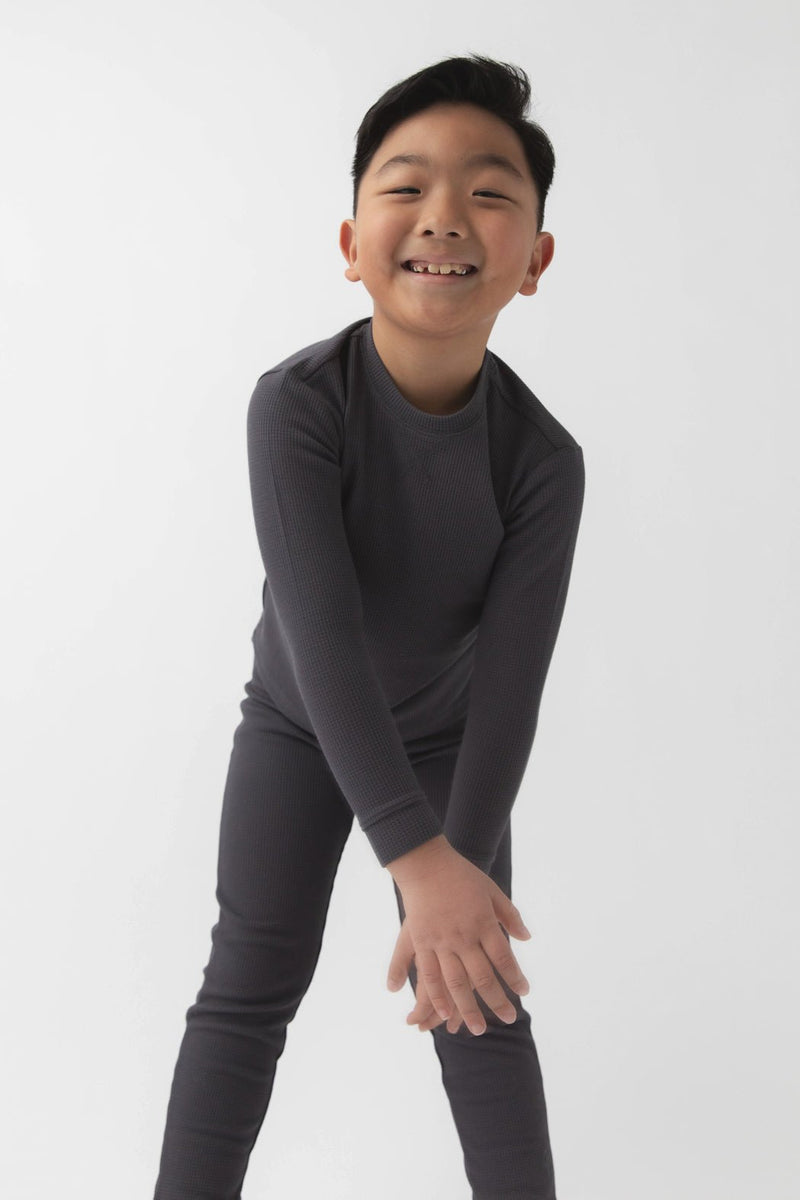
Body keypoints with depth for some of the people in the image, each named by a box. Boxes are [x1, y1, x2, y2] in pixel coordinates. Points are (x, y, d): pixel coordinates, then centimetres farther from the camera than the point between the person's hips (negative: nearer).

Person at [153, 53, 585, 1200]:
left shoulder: (543, 461, -24)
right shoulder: (298, 403, -30)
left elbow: (509, 682, -23)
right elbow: (322, 628, -37)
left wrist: (461, 879, -29)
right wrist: (418, 858, -43)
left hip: (447, 736, 1)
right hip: (297, 724, -1)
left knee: (481, 1000, -1)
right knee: (249, 987, -2)